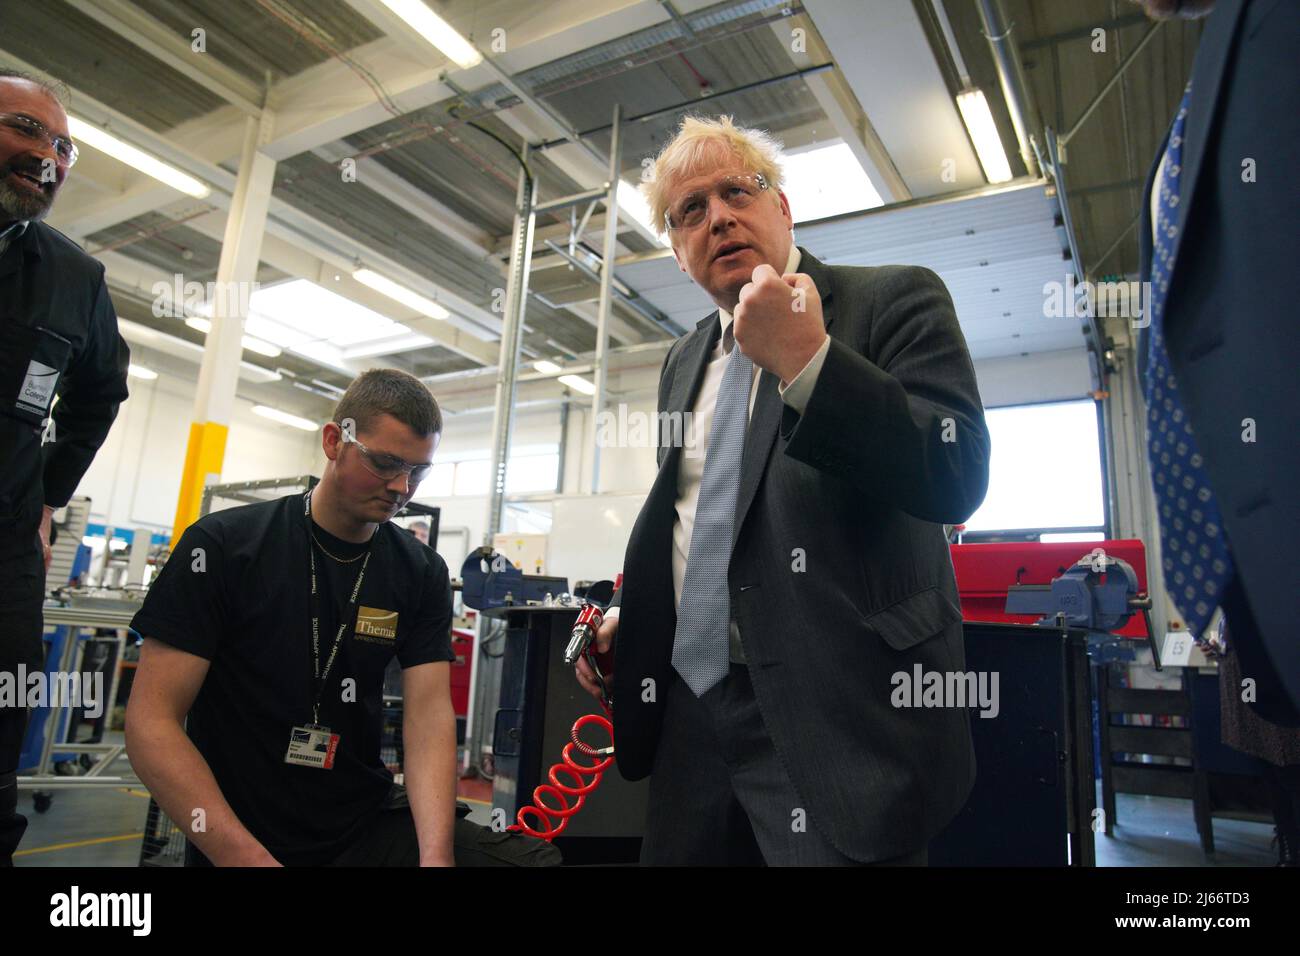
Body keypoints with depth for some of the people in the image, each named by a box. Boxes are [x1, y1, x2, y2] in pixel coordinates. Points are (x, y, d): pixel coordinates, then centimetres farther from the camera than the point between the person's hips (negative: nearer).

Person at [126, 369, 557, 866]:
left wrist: (436, 855, -23)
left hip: (371, 825, 3)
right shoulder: (222, 545, -8)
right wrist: (247, 856, -21)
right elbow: (152, 721, -11)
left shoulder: (423, 574, 0)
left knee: (539, 854, -14)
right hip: (237, 845, -3)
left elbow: (429, 716, -7)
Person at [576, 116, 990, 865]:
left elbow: (957, 477, -16)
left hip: (840, 717, -5)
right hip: (694, 712, 6)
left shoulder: (893, 299, -3)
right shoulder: (685, 360, 16)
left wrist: (805, 358, -22)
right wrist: (630, 612, 10)